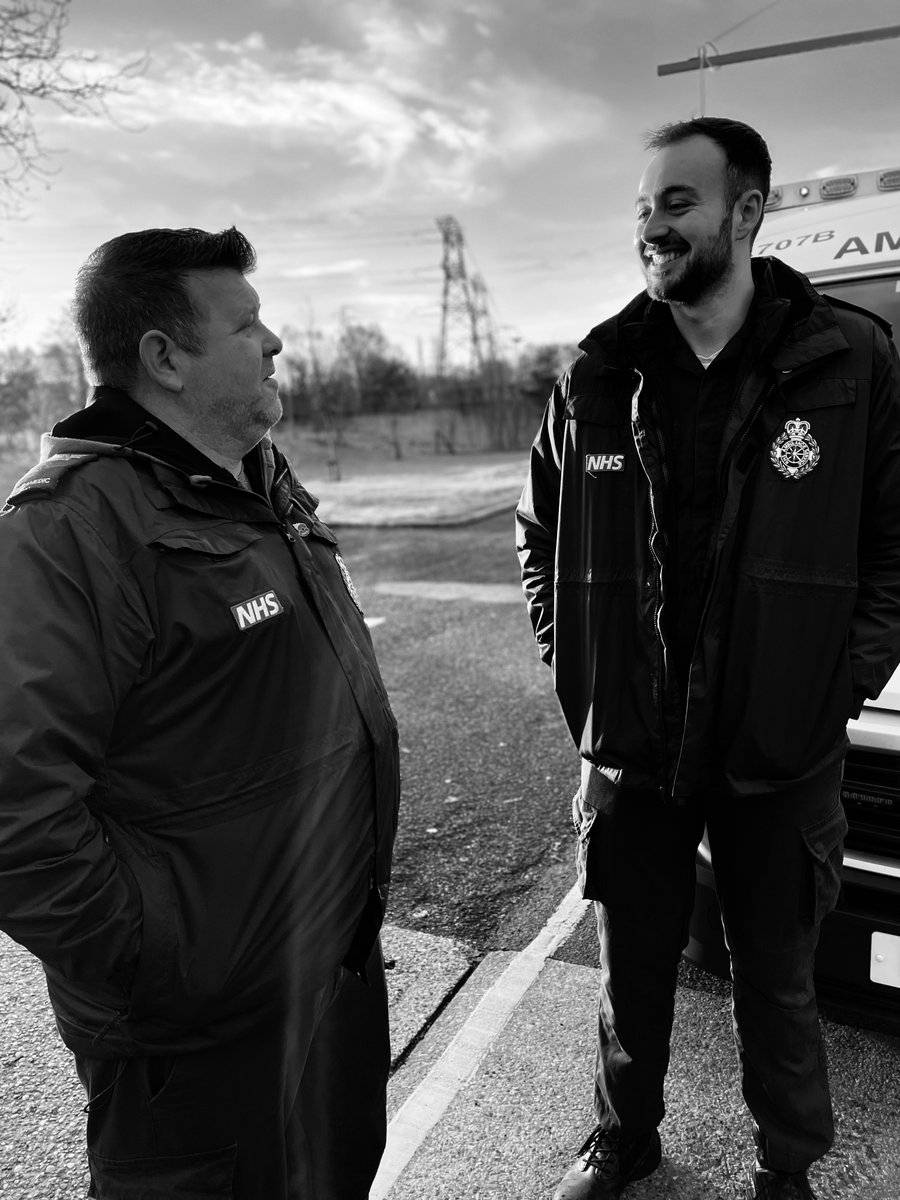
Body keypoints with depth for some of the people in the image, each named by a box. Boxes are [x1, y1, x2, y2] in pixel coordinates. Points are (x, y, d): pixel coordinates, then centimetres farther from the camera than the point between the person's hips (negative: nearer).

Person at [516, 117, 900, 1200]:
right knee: (631, 970, 20)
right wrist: (570, 662, 2)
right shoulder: (597, 378, 0)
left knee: (776, 980, 18)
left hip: (781, 750, -1)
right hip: (627, 745, 2)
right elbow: (539, 533, 10)